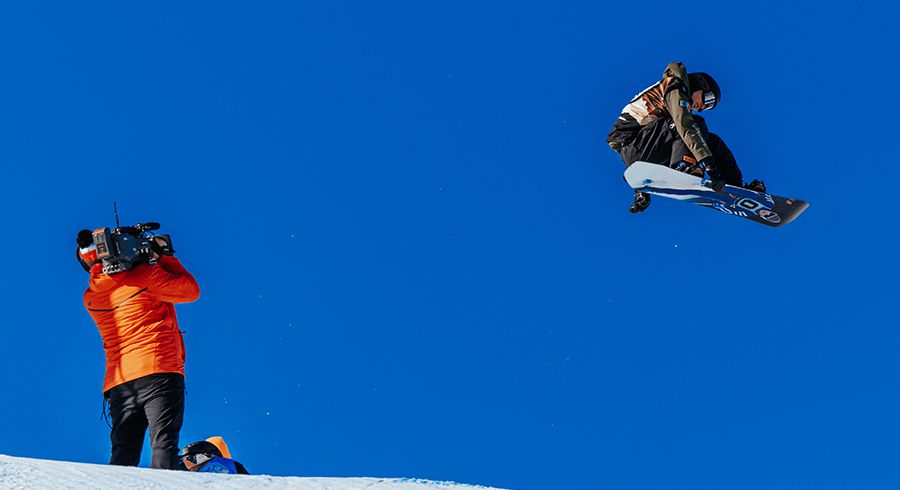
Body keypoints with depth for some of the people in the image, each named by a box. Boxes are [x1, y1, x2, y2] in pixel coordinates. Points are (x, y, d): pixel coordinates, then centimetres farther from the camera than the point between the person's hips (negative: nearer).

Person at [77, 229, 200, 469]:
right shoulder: (145, 275, -3)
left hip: (118, 384, 5)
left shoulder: (91, 297, 13)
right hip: (159, 372, -5)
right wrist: (166, 257, 15)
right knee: (164, 443, -10)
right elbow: (191, 290, 5)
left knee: (123, 453, 7)